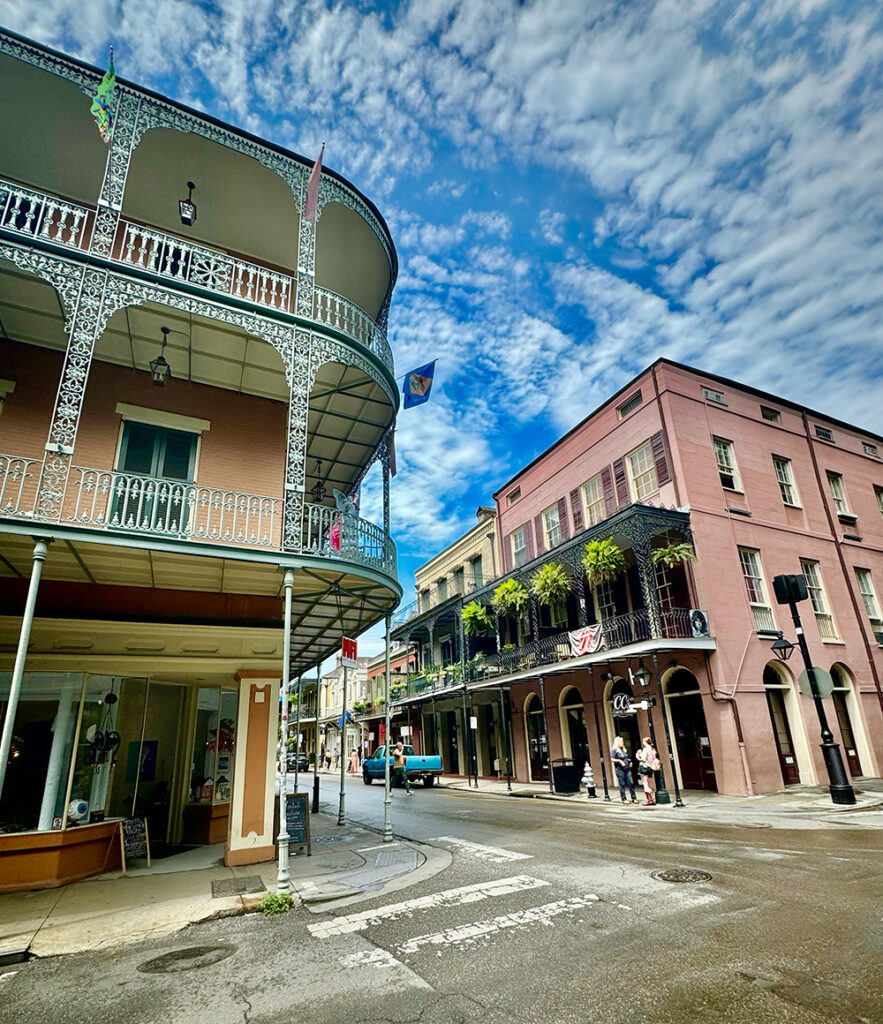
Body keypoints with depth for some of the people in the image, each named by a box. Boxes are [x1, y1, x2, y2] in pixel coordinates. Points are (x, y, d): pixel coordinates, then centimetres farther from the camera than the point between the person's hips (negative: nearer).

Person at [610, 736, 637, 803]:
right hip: (619, 769, -6)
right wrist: (619, 761, -21)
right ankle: (624, 799, 7)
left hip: (627, 768, 6)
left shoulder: (624, 749, 15)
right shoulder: (614, 750, -5)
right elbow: (612, 759, -11)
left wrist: (630, 762, 10)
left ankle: (634, 798, 8)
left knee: (631, 783, 1)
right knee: (622, 784, -1)